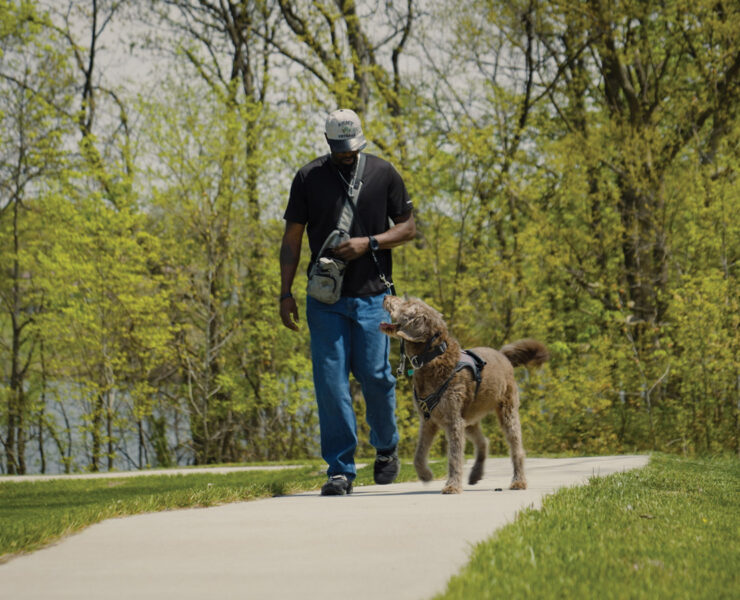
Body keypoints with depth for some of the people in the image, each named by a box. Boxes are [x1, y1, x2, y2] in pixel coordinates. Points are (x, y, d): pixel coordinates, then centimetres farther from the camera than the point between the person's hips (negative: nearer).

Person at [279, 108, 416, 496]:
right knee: (330, 382, -4)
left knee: (375, 375, -3)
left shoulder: (383, 174, 4)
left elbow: (408, 228, 8)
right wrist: (286, 292, 1)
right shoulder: (309, 178, 5)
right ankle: (340, 470, 1)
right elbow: (292, 238, 8)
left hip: (372, 295, 0)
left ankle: (386, 448, 24)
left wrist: (368, 243, -9)